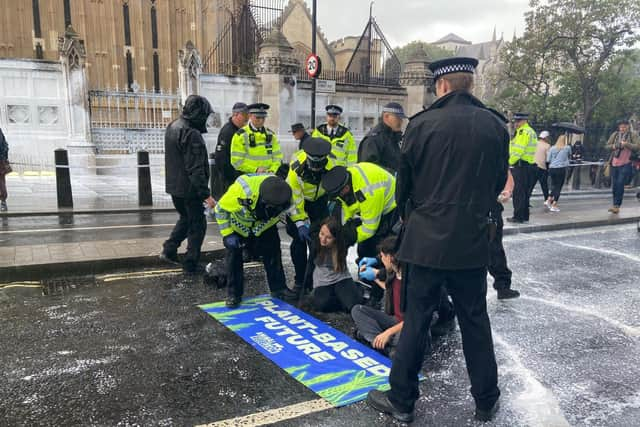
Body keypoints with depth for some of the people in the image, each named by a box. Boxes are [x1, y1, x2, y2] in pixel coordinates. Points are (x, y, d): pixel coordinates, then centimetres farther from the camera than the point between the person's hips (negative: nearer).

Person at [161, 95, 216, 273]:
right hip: (189, 189, -9)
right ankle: (191, 263, 11)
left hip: (173, 186, 9)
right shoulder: (192, 134, -23)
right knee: (197, 224, 6)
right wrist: (206, 194, -23)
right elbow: (195, 169, -25)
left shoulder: (172, 127, 8)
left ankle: (169, 250, 21)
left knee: (185, 218, 26)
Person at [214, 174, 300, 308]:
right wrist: (227, 234, -26)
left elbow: (293, 208, -8)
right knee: (234, 256, -4)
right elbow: (221, 209, -26)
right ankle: (234, 294, 11)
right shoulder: (241, 190, -43)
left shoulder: (283, 192, -31)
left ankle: (279, 288, 18)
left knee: (273, 253, 1)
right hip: (237, 225, -3)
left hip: (264, 225, 3)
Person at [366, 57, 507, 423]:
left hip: (428, 238, -2)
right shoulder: (496, 126, -1)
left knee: (416, 320, 8)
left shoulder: (422, 124, -9)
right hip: (473, 241, 3)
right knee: (475, 322, 15)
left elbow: (404, 183, -1)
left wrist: (409, 219, 17)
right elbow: (498, 183, 8)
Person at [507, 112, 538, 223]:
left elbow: (518, 150, -21)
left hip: (521, 166, -10)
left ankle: (518, 217, -2)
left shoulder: (523, 132, -14)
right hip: (530, 165, 10)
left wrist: (510, 161, -10)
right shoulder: (531, 131, 19)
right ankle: (525, 216, 22)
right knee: (525, 192, 15)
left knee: (518, 192, -5)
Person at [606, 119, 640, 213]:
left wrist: (626, 144, -22)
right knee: (614, 185, 7)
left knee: (620, 184, -13)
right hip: (614, 163, 4)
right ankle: (615, 205, 18)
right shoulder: (615, 134, 8)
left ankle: (617, 205, -10)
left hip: (625, 164, -4)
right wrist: (613, 146, -8)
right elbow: (607, 145, 12)